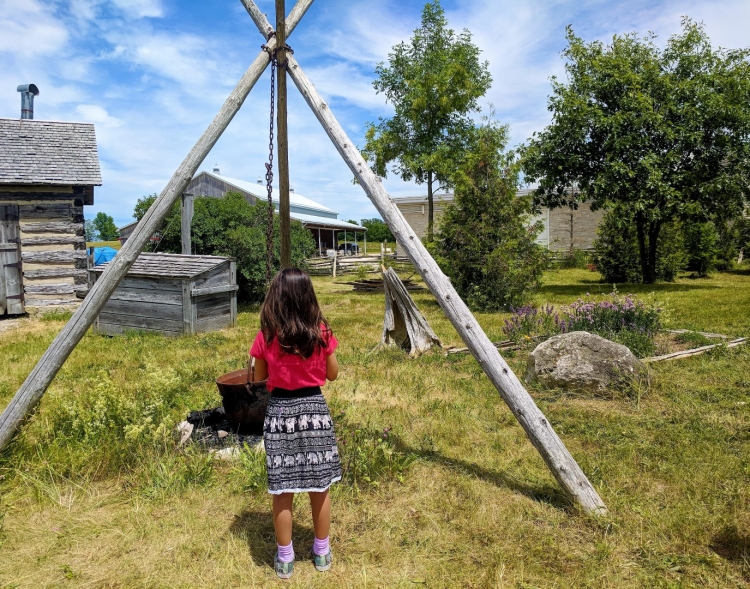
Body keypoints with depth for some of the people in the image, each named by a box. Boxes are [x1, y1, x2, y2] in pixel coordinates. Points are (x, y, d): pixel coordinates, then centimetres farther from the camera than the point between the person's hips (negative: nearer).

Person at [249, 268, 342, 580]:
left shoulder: (266, 336, -10)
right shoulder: (321, 332, -9)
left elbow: (259, 376, 4)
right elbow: (332, 374, 3)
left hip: (280, 412, -1)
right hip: (314, 408, 1)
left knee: (283, 490, 11)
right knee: (320, 486, 15)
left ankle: (284, 558, 25)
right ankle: (322, 552, 30)